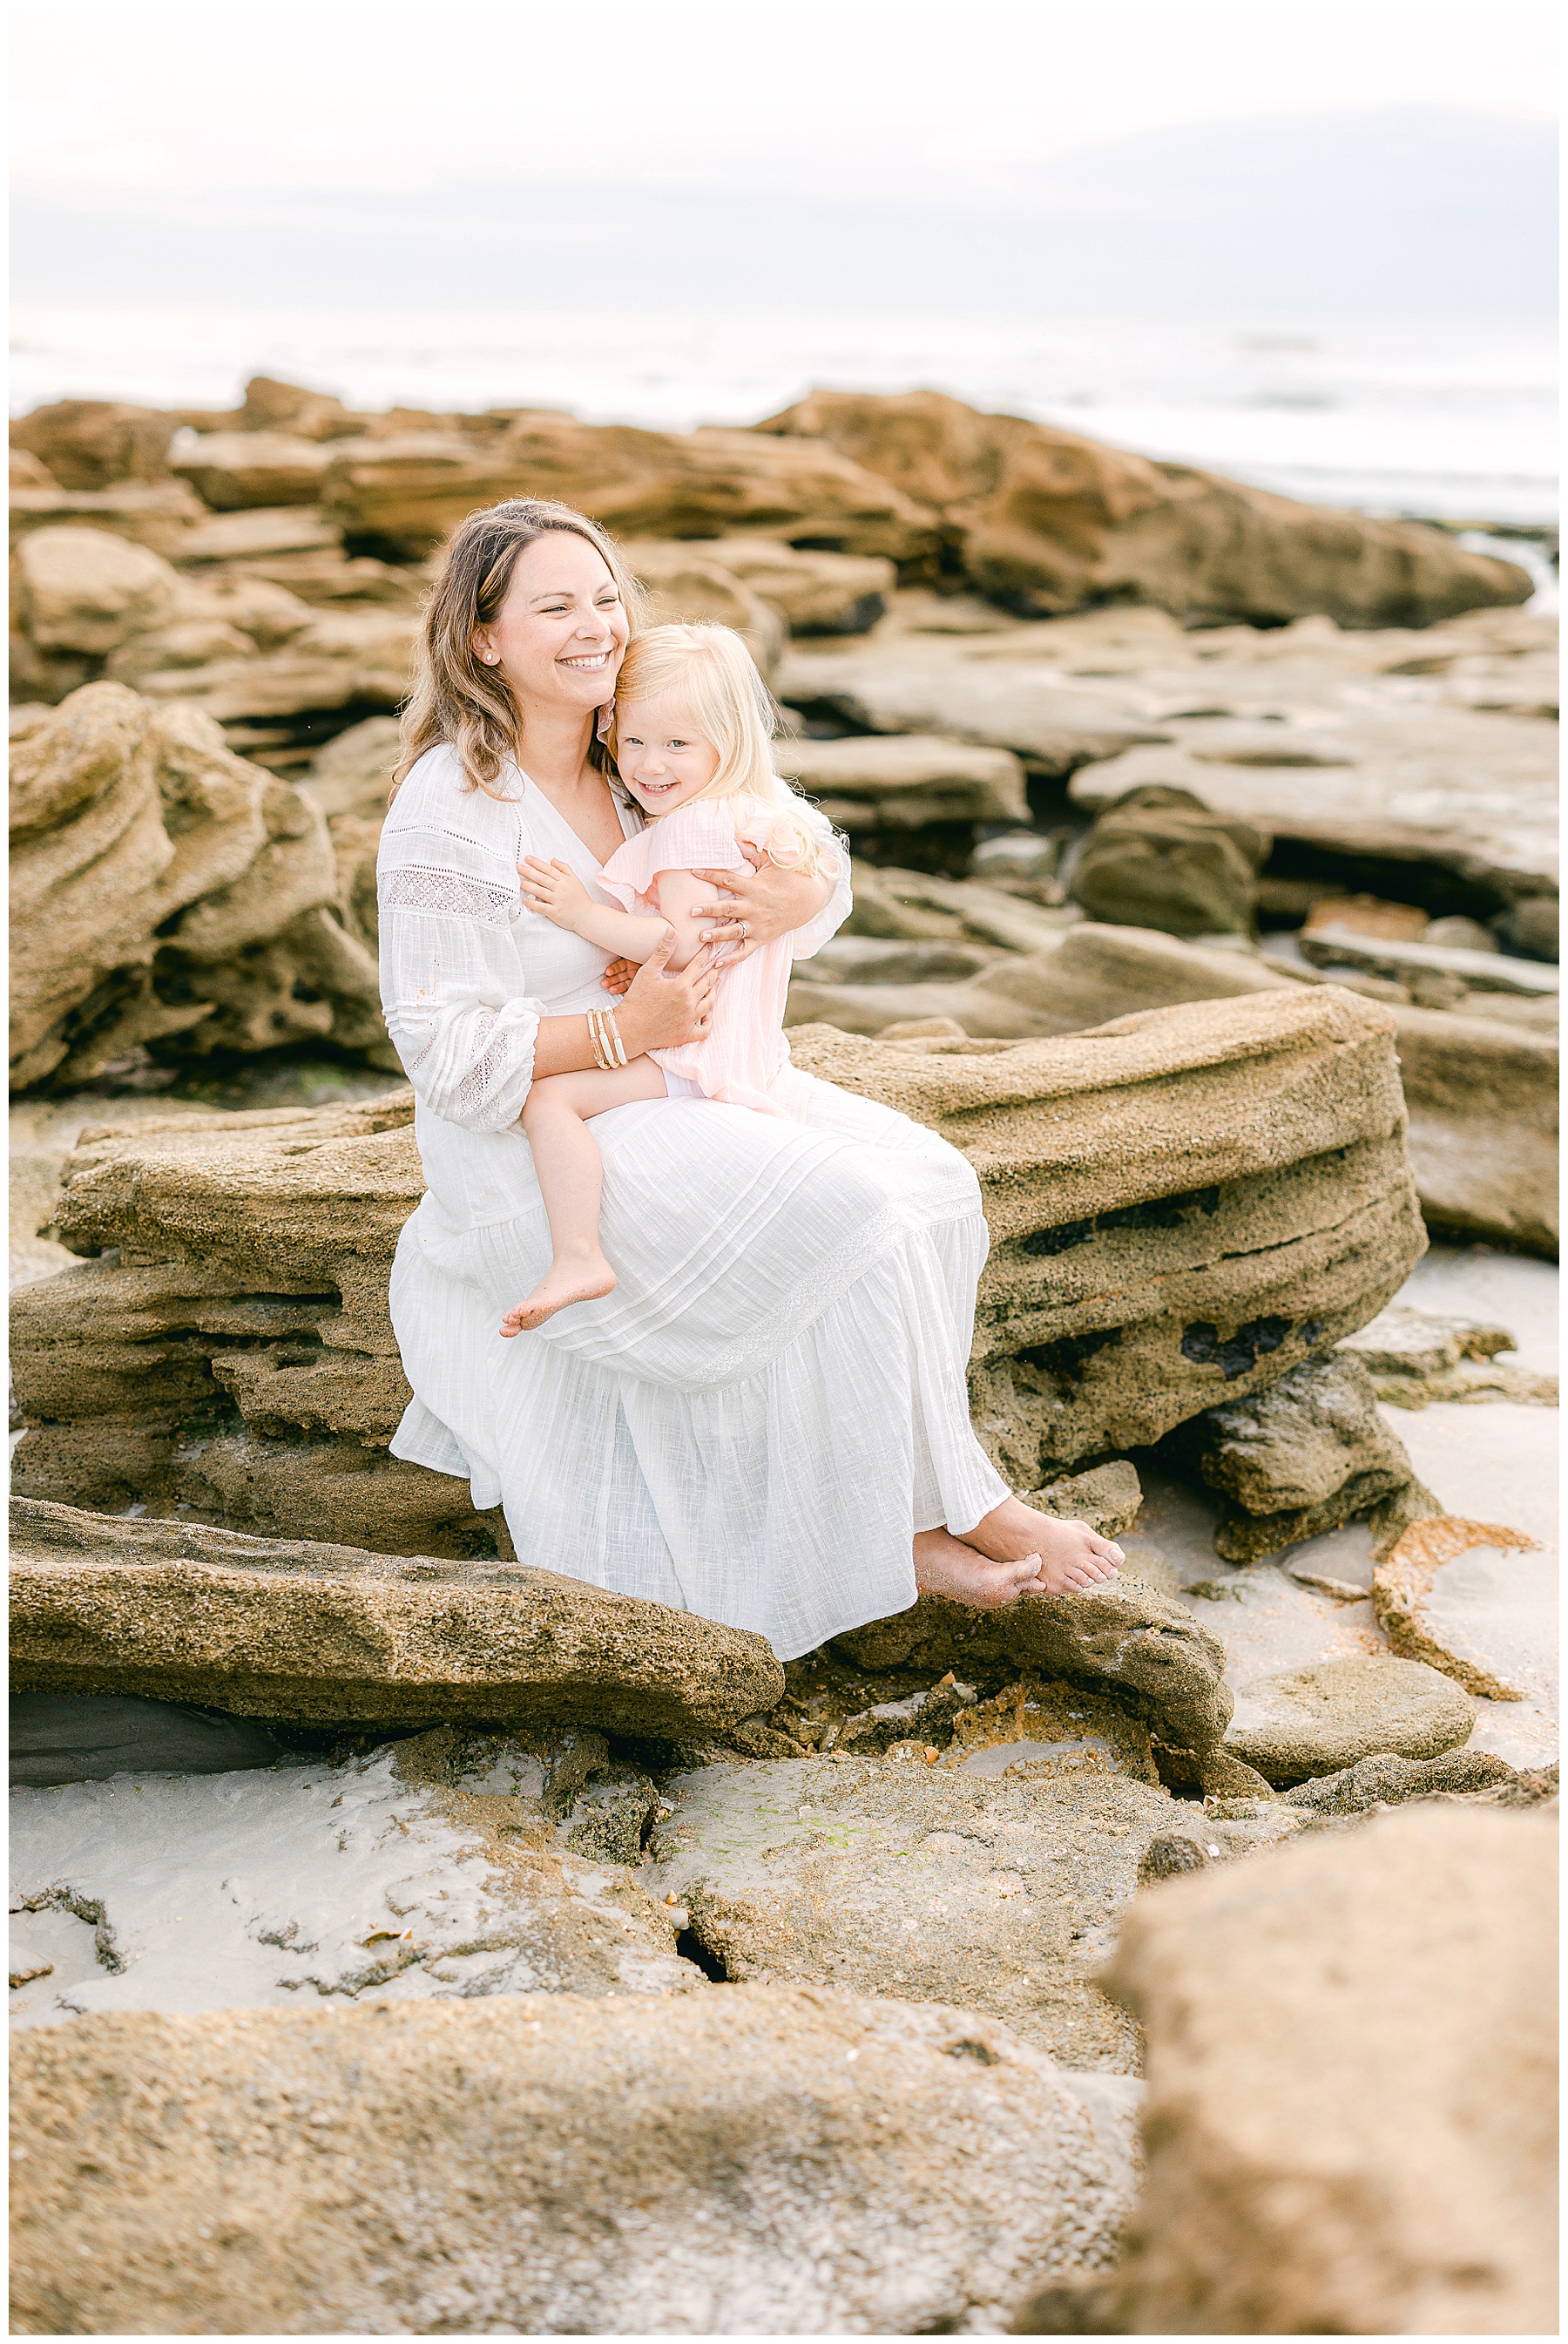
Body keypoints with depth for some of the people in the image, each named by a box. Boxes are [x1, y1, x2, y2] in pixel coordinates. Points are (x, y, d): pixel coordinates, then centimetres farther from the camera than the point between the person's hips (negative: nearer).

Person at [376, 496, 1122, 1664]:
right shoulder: (449, 810, -16)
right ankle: (955, 1508, -6)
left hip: (666, 1092, 8)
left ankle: (898, 1509, -7)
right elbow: (446, 1049, -17)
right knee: (847, 1214, -23)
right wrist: (623, 1033, -25)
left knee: (926, 1176, -12)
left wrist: (795, 902, -15)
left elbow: (825, 870, 9)